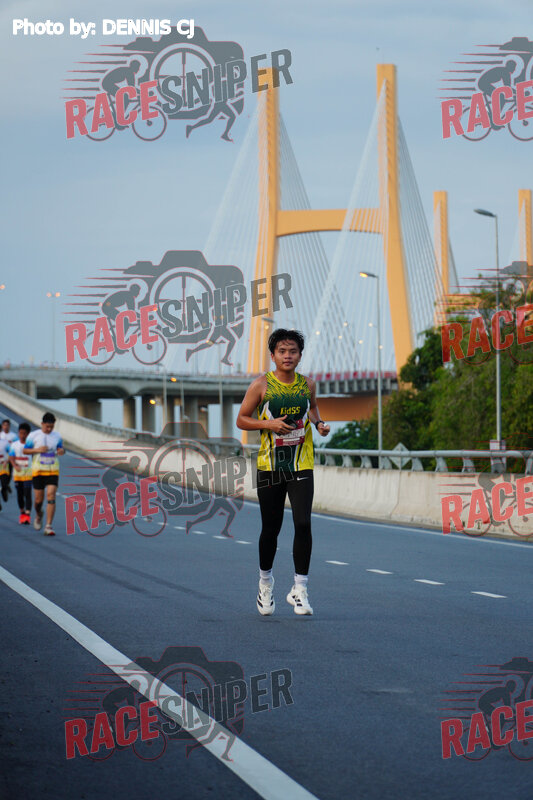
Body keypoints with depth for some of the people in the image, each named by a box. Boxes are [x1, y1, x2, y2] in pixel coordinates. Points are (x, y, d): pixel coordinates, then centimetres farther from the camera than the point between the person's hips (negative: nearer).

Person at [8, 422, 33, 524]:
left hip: (28, 472, -3)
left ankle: (28, 515, -16)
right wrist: (15, 466, -19)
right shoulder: (14, 444, 3)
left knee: (27, 494, -12)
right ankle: (22, 513, 27)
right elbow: (11, 457, -1)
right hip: (17, 473, 3)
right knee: (19, 494, 11)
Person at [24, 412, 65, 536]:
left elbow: (60, 447, 19)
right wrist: (37, 450, -15)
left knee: (51, 496, -13)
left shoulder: (57, 436, 5)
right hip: (38, 470, -1)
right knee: (39, 499, 4)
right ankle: (38, 515, 39)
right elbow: (25, 451, 2)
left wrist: (61, 450, -5)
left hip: (53, 471, 1)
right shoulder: (33, 436, -2)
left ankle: (49, 526, -13)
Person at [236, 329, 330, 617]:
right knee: (271, 528, 8)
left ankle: (299, 589, -6)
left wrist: (318, 423, 5)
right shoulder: (261, 385, -3)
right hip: (270, 464, -1)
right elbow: (241, 420, 2)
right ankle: (265, 581, 32)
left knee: (303, 524, -13)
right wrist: (269, 423, -15)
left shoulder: (307, 385, 5)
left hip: (301, 465, 1)